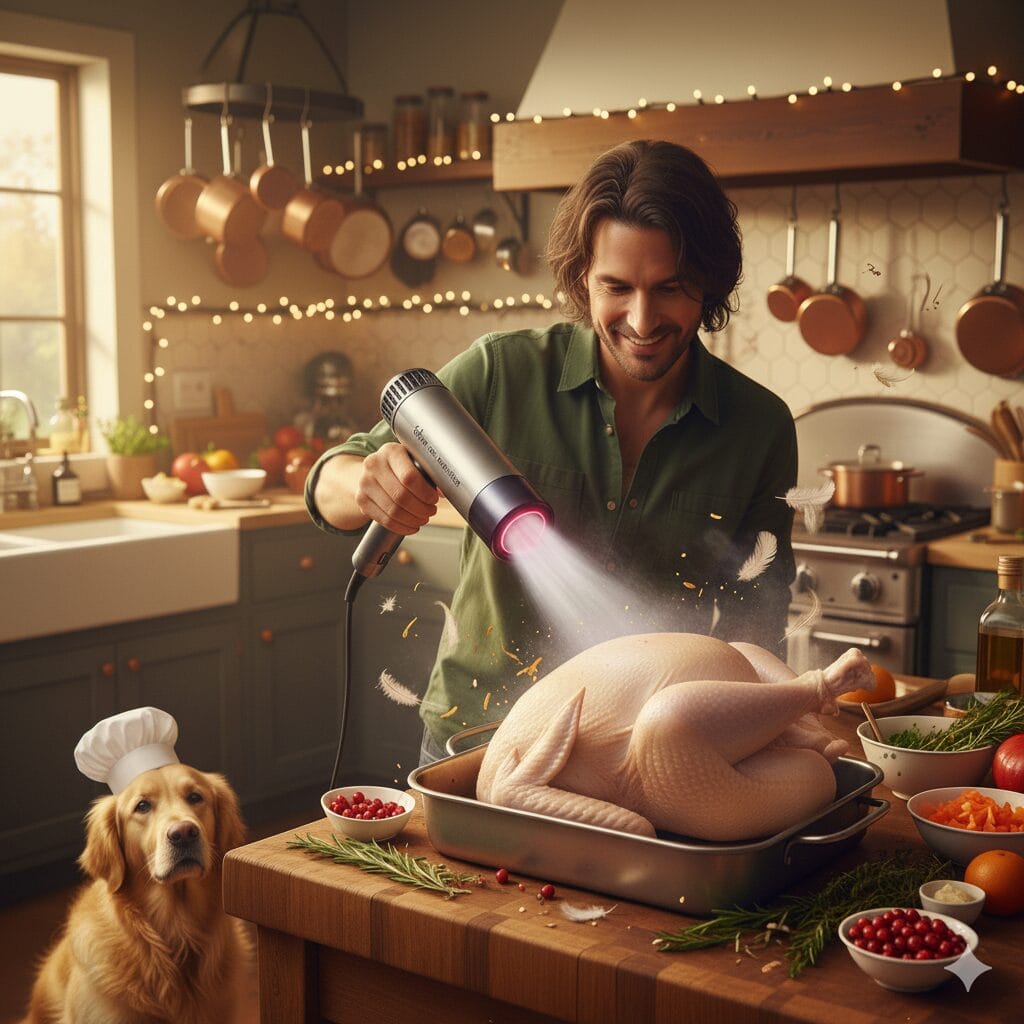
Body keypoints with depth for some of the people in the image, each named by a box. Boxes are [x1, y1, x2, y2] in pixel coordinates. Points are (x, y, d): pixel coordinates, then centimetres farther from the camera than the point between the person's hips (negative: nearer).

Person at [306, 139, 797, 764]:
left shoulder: (761, 427, -3)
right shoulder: (502, 373, -7)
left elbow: (758, 613, 7)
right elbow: (327, 487, 0)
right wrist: (369, 484, -23)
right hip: (474, 733, 0)